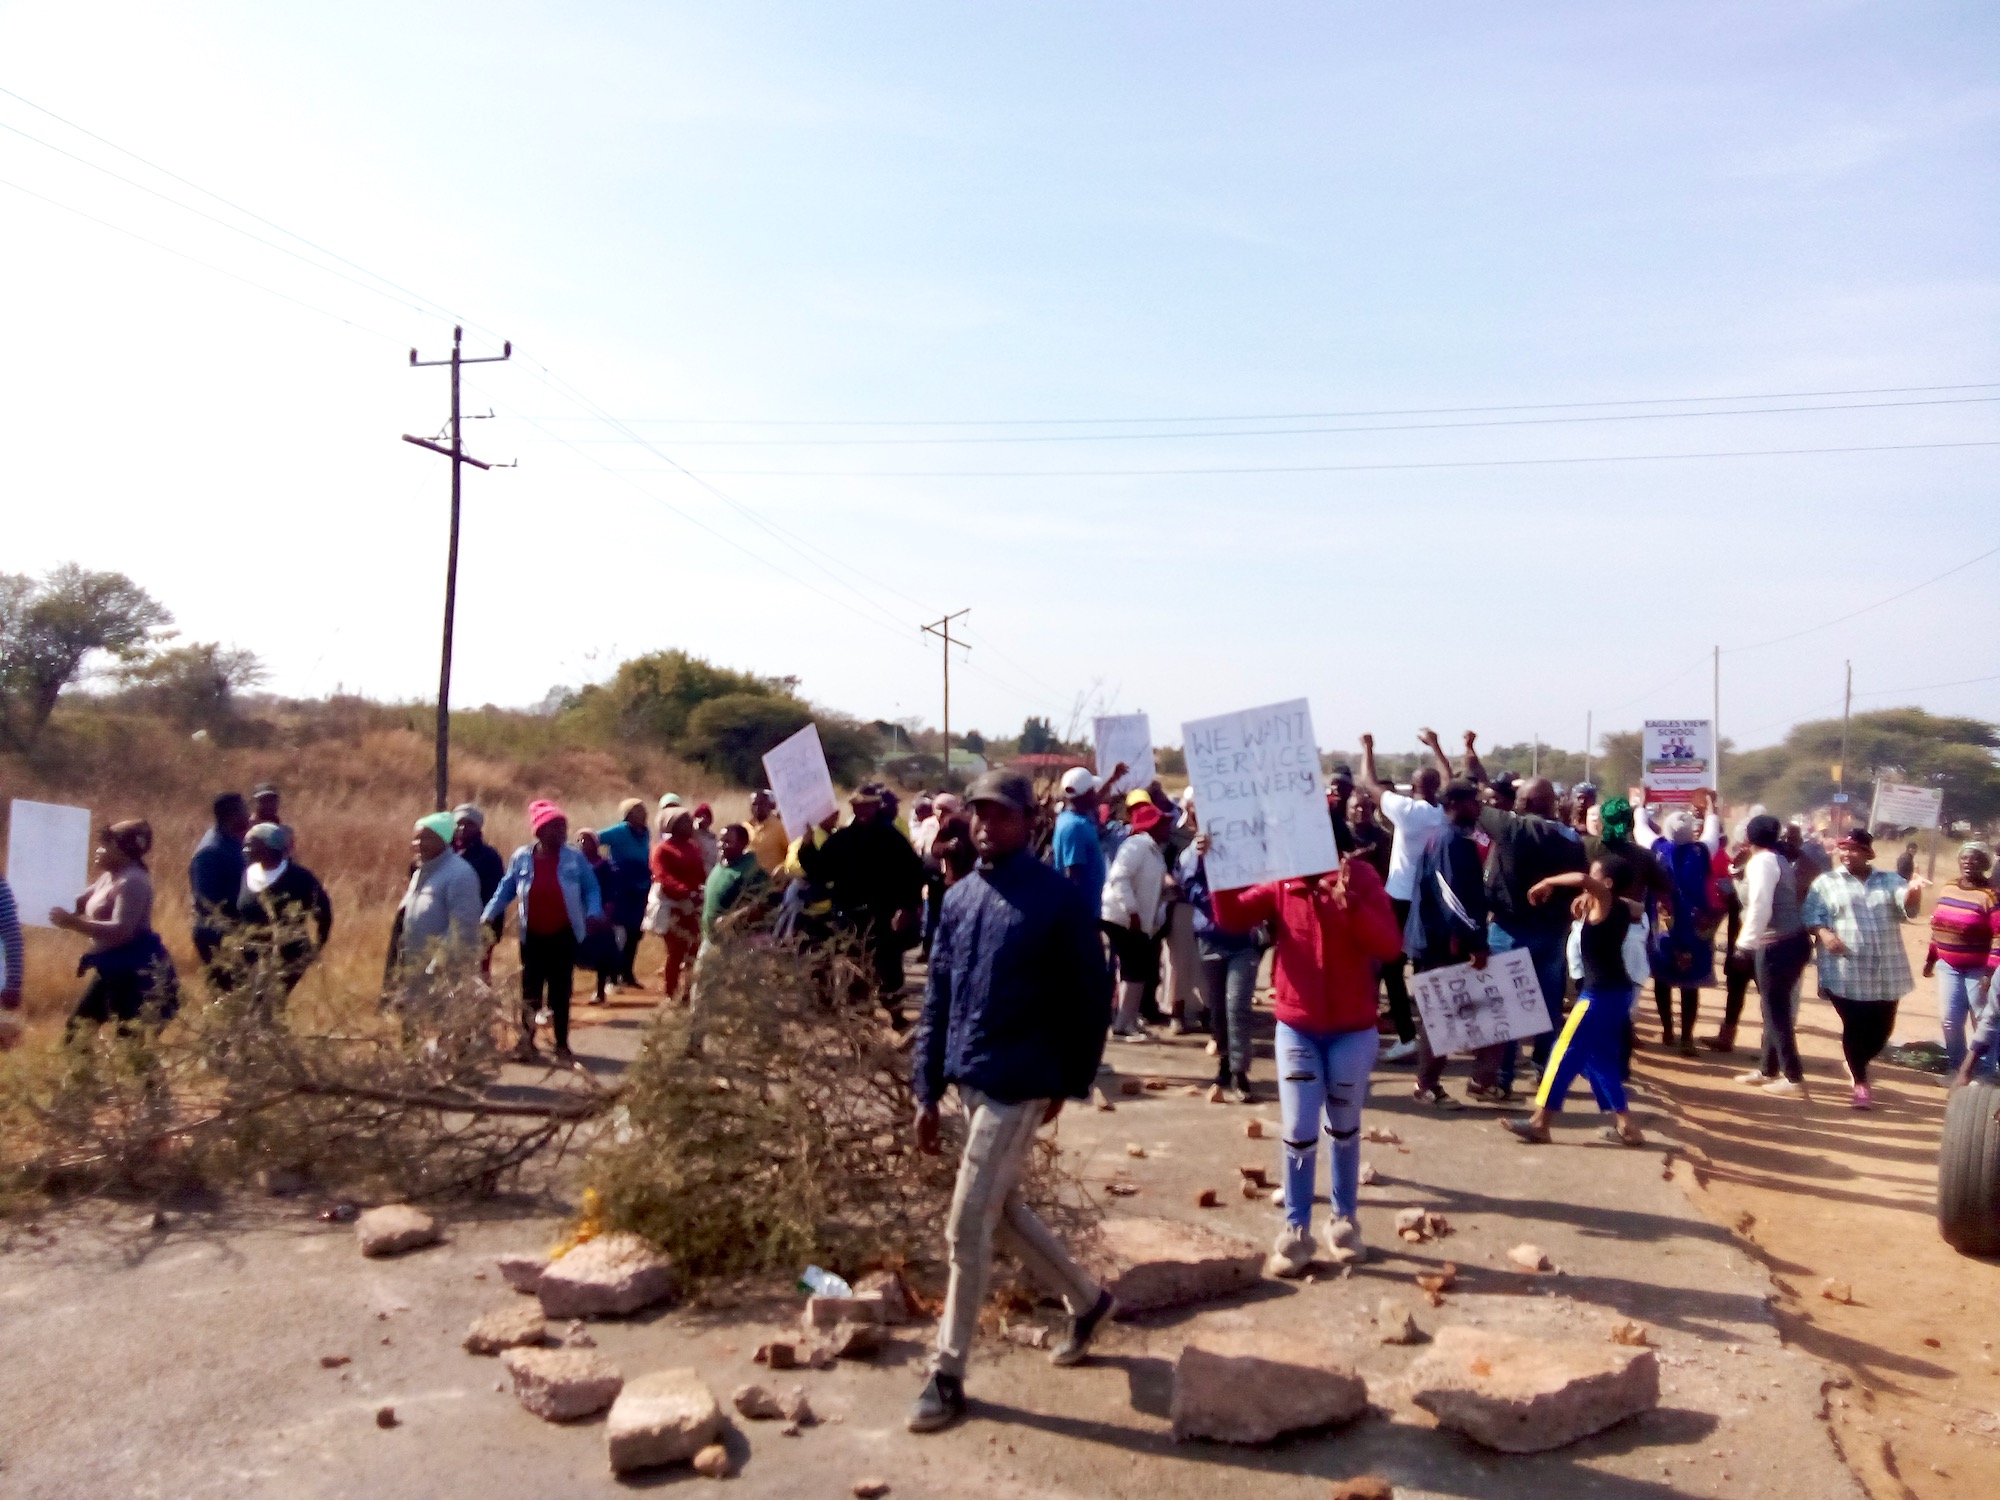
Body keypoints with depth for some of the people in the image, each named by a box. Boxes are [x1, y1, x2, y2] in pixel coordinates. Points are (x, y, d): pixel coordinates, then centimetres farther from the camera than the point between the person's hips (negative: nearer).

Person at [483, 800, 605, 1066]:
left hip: (564, 935, 0)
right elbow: (505, 890, 6)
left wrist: (594, 912, -16)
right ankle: (527, 1041, 20)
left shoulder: (574, 858, -5)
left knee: (561, 991, 6)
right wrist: (488, 916, -3)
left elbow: (591, 888, 1)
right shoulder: (522, 857, -3)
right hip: (533, 936, 1)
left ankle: (562, 1045, 15)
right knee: (531, 990, 7)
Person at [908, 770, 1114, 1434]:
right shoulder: (959, 897, 7)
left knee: (966, 1227, -3)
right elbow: (937, 998, 9)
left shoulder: (1061, 898, -11)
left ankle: (947, 1373, 13)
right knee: (1002, 1212, 19)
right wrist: (927, 1090, 8)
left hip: (1018, 1085, -7)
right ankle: (1086, 1299, 41)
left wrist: (1070, 1082, -4)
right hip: (969, 1081, 7)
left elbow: (1092, 996, -7)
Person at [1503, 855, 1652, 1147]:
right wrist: (1588, 903, 19)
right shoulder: (1620, 907, 8)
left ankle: (1539, 1122, 0)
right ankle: (1625, 1124, 19)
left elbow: (1582, 879, -35)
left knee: (1566, 1053, -4)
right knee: (1598, 1057, 17)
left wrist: (1547, 883, -21)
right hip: (1617, 992, 9)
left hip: (1601, 994, -9)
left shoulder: (1605, 903, -15)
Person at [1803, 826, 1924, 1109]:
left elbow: (1907, 906, -7)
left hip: (1886, 974, 3)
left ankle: (1856, 1064, 36)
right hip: (1846, 973, -3)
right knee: (1854, 1028, -3)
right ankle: (1860, 1083, 11)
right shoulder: (1826, 882, 4)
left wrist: (1913, 892, -30)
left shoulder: (1889, 881, 10)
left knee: (1881, 1028, 8)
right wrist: (1823, 932, -21)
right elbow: (1810, 915, 0)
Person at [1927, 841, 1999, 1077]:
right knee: (1949, 1020, 8)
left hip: (1977, 969, -6)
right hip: (1948, 966, 6)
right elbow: (1938, 926, 14)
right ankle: (1956, 1068, 23)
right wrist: (1930, 959, 16)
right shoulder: (1948, 889, 6)